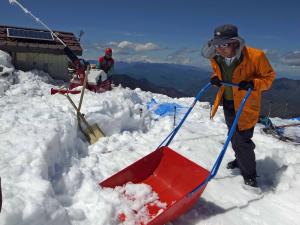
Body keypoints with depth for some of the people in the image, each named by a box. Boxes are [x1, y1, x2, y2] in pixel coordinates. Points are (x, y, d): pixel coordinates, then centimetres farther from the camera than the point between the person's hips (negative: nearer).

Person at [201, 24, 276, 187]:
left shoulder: (255, 56, -25)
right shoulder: (216, 57, -10)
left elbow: (269, 76, -10)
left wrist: (253, 84, -29)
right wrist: (215, 78, -11)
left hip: (245, 105, -6)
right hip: (227, 103, 6)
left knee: (242, 140, -5)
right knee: (234, 137, 21)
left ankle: (249, 175, 18)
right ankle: (240, 160, 47)